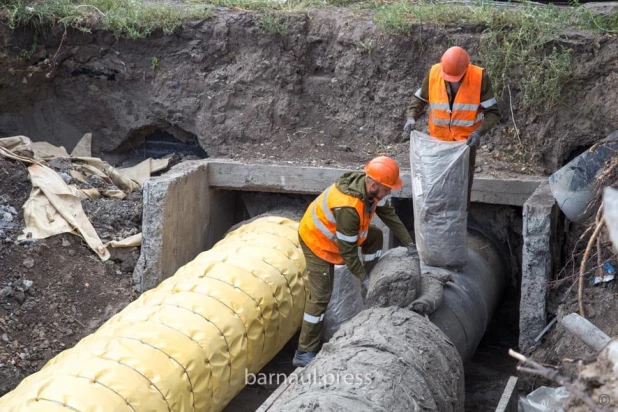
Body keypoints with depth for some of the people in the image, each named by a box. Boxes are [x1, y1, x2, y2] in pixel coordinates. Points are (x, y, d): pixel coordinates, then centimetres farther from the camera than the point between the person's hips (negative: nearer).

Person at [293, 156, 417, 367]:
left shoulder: (371, 186, -15)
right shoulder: (348, 207, -39)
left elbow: (389, 214, 1)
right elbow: (347, 250, -29)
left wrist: (409, 244, 3)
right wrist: (362, 277, -18)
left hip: (336, 230, 9)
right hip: (316, 239, -9)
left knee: (375, 236, 13)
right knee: (320, 295, -8)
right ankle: (305, 352, -1)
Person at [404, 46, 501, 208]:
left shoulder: (480, 77, -19)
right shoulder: (433, 73, -13)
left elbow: (493, 112, -13)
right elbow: (419, 99, 2)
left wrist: (479, 132, -29)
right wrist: (412, 118, -17)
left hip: (465, 140, -2)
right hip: (438, 138, 2)